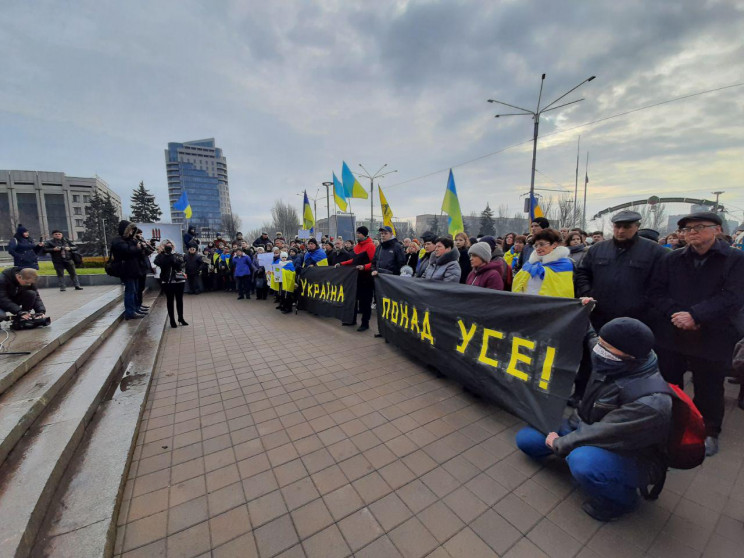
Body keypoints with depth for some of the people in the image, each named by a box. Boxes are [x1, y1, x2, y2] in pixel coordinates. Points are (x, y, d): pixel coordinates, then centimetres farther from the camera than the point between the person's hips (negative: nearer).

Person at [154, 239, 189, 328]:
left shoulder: (179, 255, 6)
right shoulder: (161, 256, 5)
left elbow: (179, 264, -13)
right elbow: (157, 262, -16)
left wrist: (171, 254, -13)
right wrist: (162, 252, -11)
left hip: (179, 280, 1)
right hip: (167, 281, -1)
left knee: (179, 300, 8)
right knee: (170, 300, 4)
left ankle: (181, 318, 21)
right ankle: (172, 320, 13)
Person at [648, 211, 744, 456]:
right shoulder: (671, 259, 4)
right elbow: (656, 292, 0)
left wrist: (695, 315, -22)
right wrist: (674, 313, -14)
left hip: (712, 338, -2)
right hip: (670, 334, 2)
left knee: (708, 389, 12)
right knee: (669, 384, 15)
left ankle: (709, 432, 34)